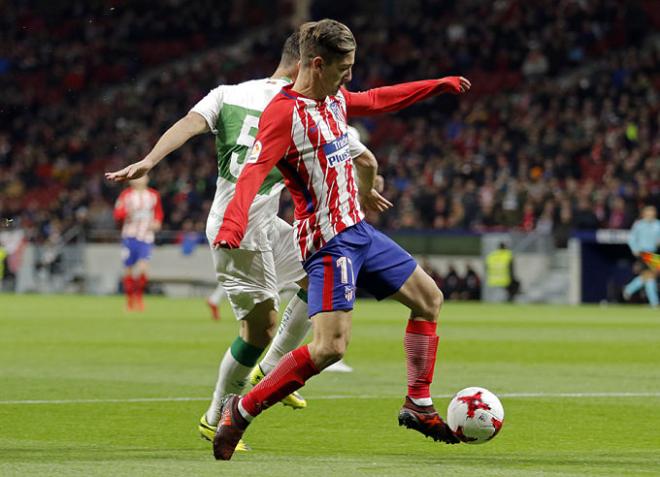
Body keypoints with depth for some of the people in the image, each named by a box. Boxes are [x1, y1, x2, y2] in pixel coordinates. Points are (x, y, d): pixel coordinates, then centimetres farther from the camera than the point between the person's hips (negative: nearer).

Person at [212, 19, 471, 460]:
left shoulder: (335, 100, 8)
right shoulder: (284, 112, -19)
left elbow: (378, 100, 29)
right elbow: (253, 172, -32)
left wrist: (441, 85, 36)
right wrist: (232, 227, -47)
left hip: (357, 229, 10)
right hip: (329, 241, -10)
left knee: (428, 298, 18)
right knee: (330, 346, -21)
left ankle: (419, 406, 26)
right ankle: (241, 410, -10)